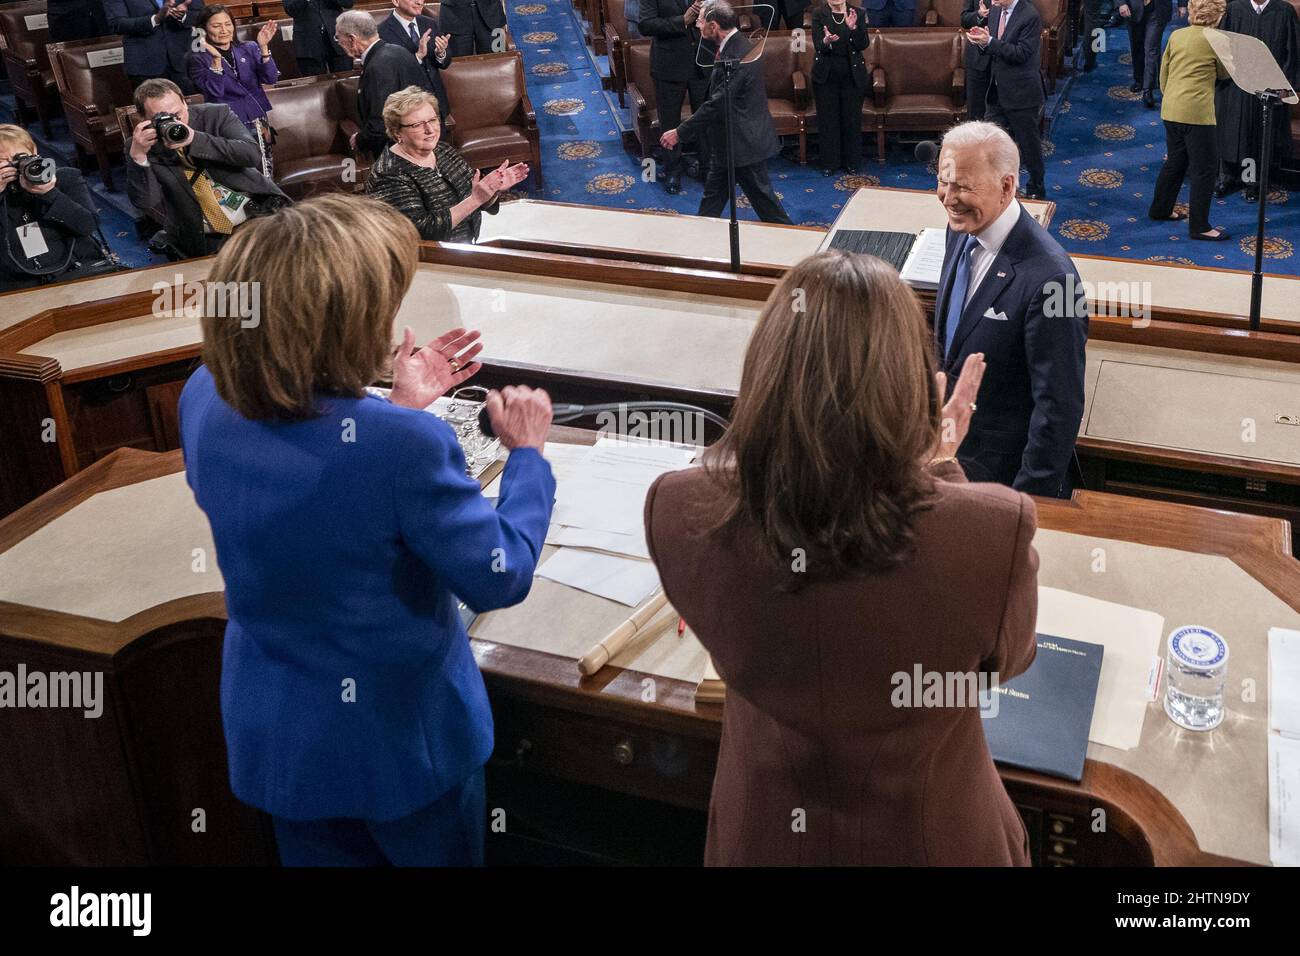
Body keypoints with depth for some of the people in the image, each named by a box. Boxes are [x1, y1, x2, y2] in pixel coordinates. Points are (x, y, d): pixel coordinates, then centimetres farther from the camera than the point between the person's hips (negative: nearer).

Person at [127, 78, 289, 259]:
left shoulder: (216, 114, -2)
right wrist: (137, 156, -25)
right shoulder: (145, 146, -1)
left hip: (259, 212, 0)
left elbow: (253, 154, -16)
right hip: (206, 240, 0)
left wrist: (195, 139, -24)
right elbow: (145, 201, -10)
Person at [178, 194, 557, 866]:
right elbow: (500, 579, -20)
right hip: (402, 736, -5)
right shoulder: (404, 445, -35)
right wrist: (527, 452, -8)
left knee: (318, 852, 28)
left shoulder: (203, 400, -14)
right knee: (438, 854, 23)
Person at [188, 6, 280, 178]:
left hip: (259, 118, 3)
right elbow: (214, 91, -8)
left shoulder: (249, 48, 13)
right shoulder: (198, 59, 5)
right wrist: (216, 58, -18)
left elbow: (270, 78, 1)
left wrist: (263, 47, -11)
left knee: (265, 173, -8)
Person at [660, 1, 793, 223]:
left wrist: (680, 133, -22)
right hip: (726, 141, 10)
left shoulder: (736, 56, -26)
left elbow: (717, 104, -27)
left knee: (760, 194, 3)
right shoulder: (733, 45, 6)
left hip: (743, 143, -10)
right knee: (713, 192, 18)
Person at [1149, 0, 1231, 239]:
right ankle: (1199, 226, 3)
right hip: (1196, 112, -7)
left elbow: (1163, 73, 14)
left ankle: (1160, 209, 33)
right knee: (1204, 168, 1)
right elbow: (1224, 73, 7)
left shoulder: (1176, 35, 7)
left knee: (1175, 160, 23)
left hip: (1170, 109, 7)